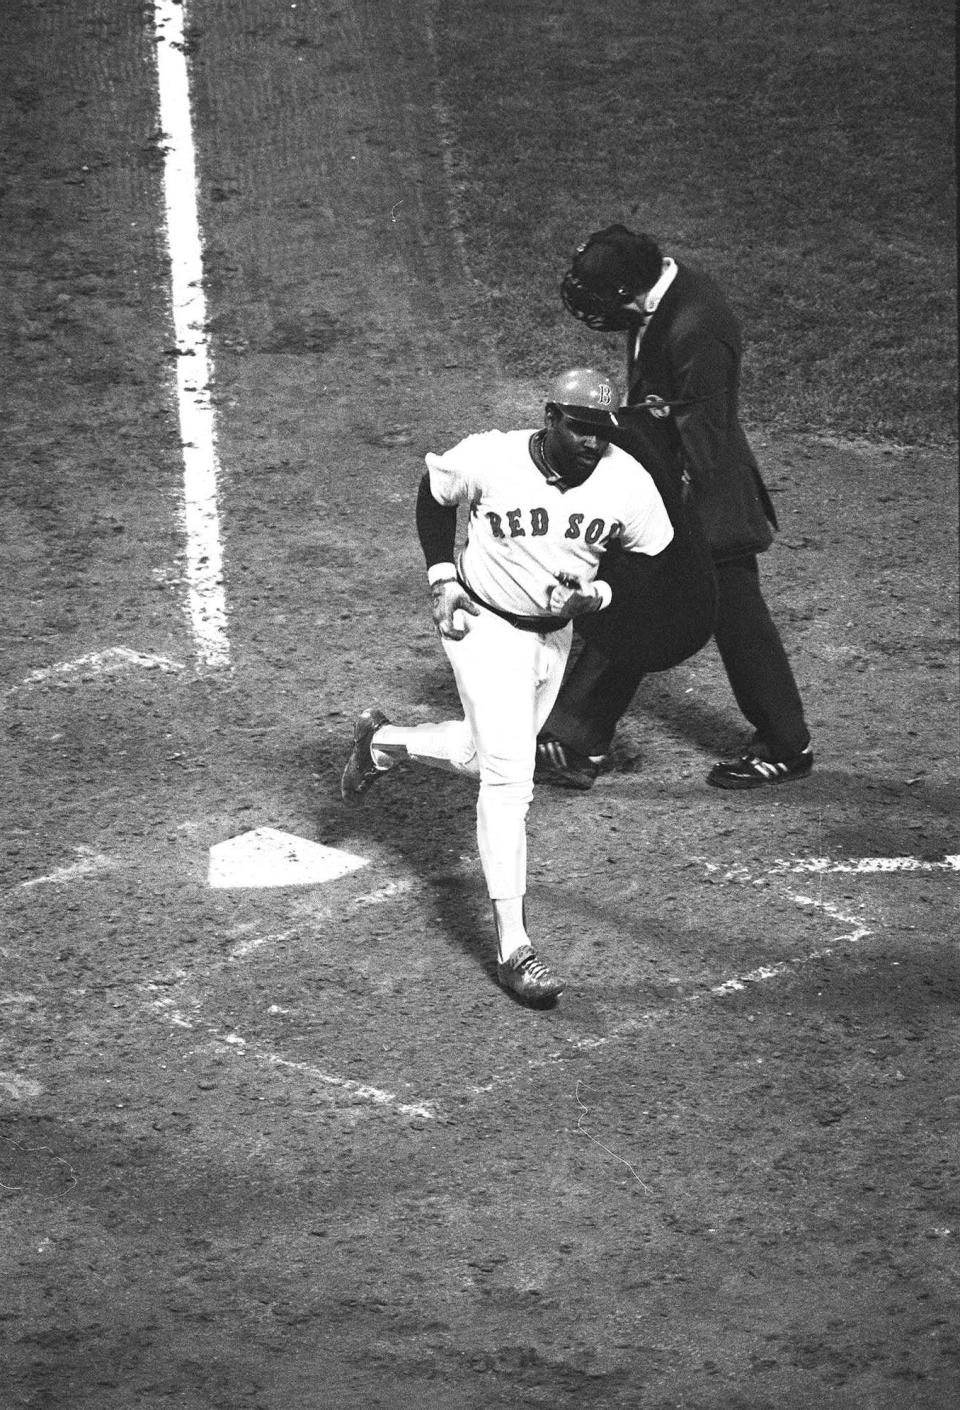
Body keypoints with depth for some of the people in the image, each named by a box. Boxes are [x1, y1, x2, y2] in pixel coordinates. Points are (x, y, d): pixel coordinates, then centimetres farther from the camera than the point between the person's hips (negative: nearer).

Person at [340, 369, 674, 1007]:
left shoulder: (627, 482, -17)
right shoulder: (488, 459, -23)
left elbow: (650, 564, -1)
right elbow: (434, 494, -1)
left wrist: (599, 592, -19)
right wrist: (443, 580, -7)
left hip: (555, 633, 5)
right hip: (485, 624, -5)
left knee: (489, 756, 22)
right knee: (509, 772, -17)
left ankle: (383, 741, 51)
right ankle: (513, 947, -18)